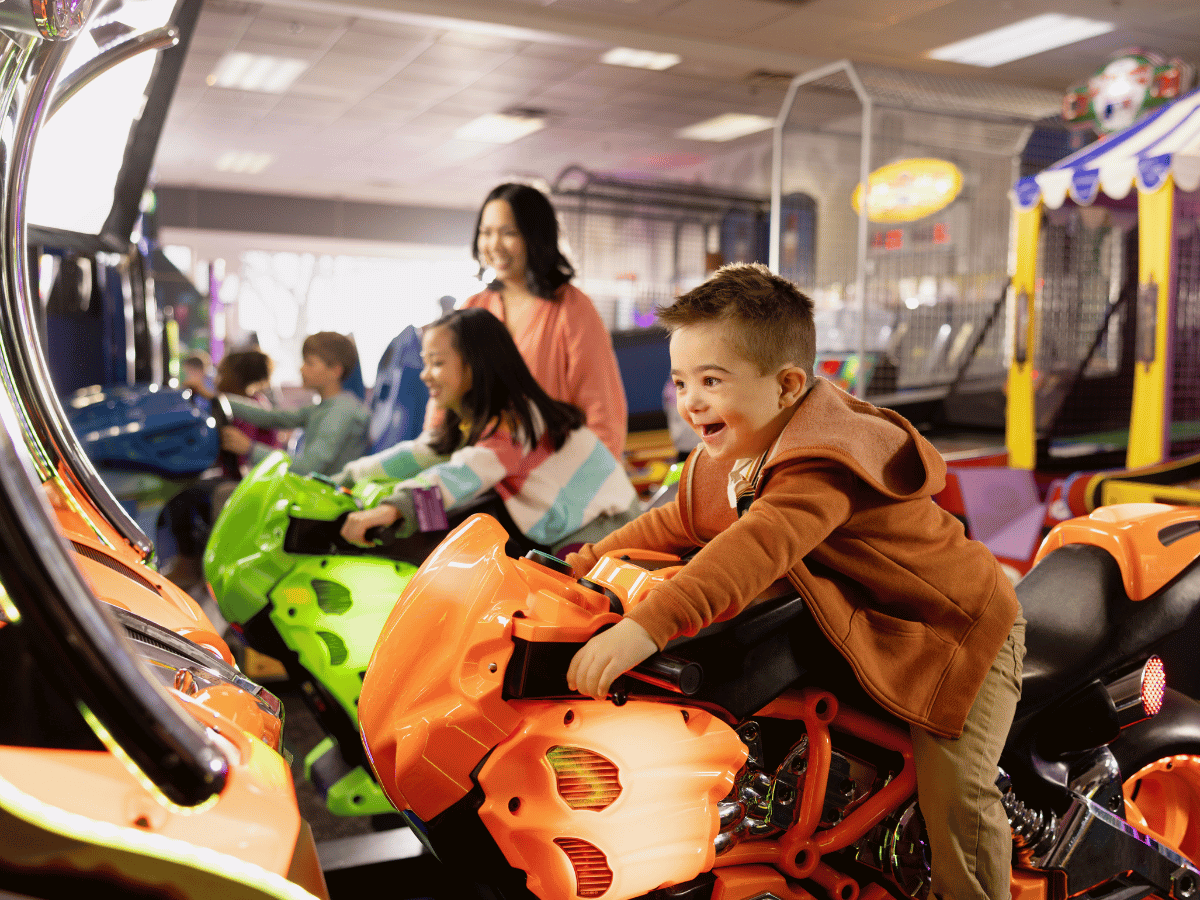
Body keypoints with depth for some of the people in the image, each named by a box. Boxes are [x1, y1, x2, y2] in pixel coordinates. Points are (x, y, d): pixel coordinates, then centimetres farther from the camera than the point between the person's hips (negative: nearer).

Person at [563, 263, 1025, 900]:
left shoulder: (825, 464, -36)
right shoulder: (729, 456, -3)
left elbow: (756, 548, -51)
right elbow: (681, 522, 9)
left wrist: (647, 626, -62)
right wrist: (590, 559, -1)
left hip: (957, 631, -8)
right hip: (861, 631, 9)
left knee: (952, 791, -16)